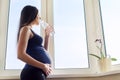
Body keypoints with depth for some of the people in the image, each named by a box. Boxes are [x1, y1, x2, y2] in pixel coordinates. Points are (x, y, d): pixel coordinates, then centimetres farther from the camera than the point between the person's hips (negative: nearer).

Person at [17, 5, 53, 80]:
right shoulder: (26, 29, -2)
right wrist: (43, 66, -15)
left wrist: (47, 35, 25)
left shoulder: (30, 31, 24)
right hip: (34, 73, -9)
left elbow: (43, 51, 30)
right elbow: (21, 55, -16)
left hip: (38, 73, 9)